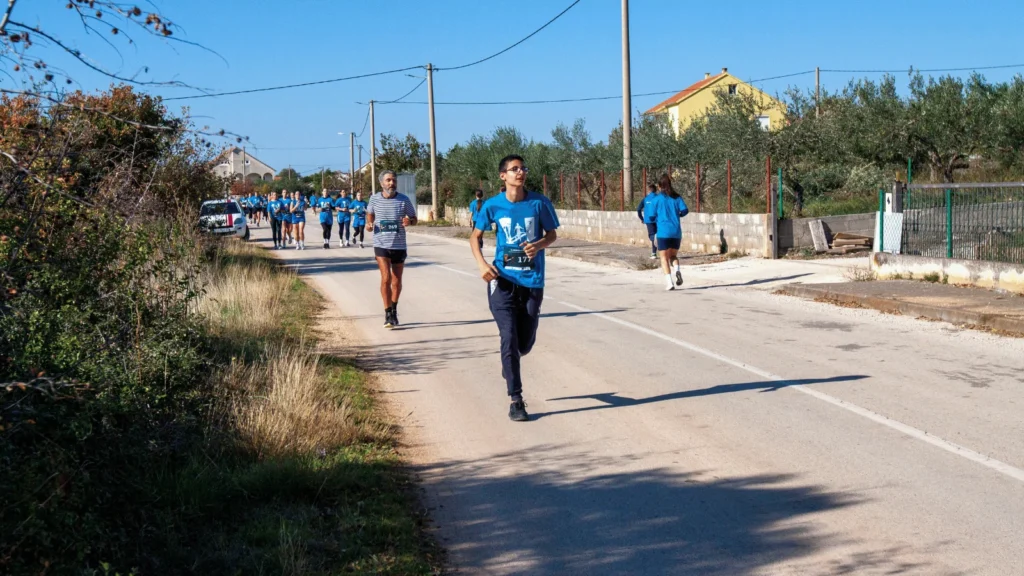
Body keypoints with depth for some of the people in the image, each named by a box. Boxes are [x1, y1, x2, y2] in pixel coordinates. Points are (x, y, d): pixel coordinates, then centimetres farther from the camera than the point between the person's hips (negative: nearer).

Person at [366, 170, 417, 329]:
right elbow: (370, 213, 20)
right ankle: (388, 314, -6)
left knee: (397, 281, 11)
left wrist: (409, 221, -17)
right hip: (381, 244, -1)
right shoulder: (374, 199, 0)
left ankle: (394, 309, 33)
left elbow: (414, 219, 6)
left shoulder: (404, 200, -3)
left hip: (399, 245, 1)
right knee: (386, 278, -13)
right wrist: (369, 223, -1)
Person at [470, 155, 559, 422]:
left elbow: (552, 234, 7)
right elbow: (475, 236, 9)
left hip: (532, 282, 1)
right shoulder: (493, 206, -2)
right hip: (502, 281, -1)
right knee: (509, 338, -10)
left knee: (525, 344, 8)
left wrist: (538, 245, -15)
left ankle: (508, 364, 45)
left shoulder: (539, 203, -3)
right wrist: (482, 264, -8)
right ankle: (516, 400, -2)